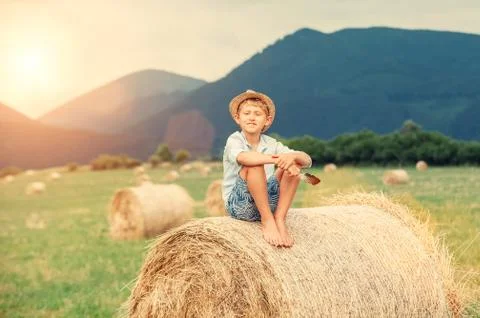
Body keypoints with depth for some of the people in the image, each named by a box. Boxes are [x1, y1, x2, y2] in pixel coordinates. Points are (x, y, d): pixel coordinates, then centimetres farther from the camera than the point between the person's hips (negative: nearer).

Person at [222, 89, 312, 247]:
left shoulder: (271, 143, 6)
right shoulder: (234, 140, -7)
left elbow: (307, 161, -3)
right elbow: (242, 157, -33)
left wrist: (292, 156, -26)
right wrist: (277, 159, -43)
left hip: (266, 203, 5)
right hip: (238, 205, -4)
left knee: (292, 166, -12)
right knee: (254, 165, -28)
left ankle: (279, 219, -16)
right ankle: (267, 220, -21)